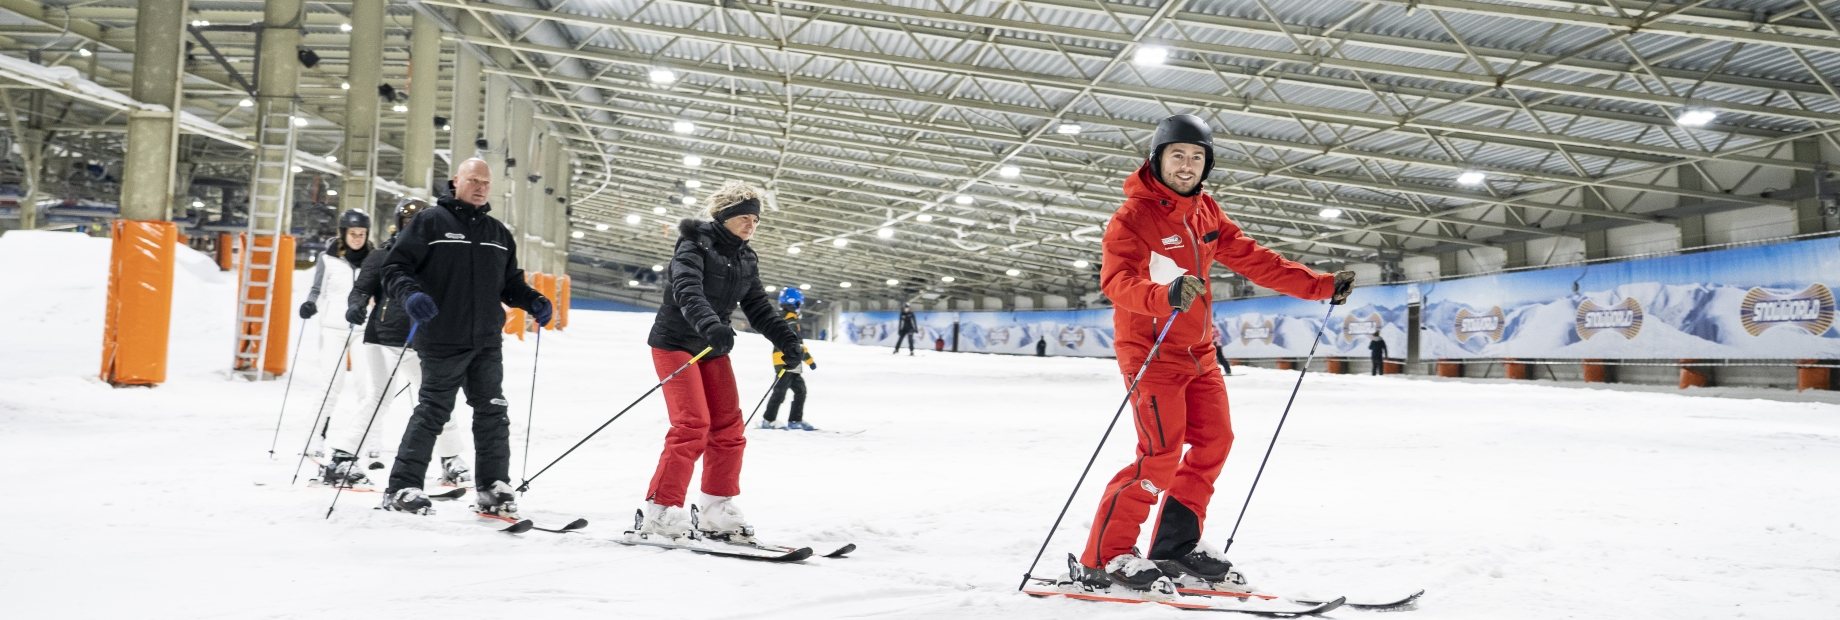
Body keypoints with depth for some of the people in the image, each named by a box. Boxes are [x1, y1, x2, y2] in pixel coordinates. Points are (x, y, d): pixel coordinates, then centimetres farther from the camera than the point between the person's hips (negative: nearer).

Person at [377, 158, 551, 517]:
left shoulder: (499, 234, 18)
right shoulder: (430, 222, 1)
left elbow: (510, 283, 23)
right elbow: (395, 268, -4)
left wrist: (532, 301, 4)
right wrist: (410, 294, -23)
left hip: (488, 342, 5)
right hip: (442, 341, -5)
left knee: (492, 413, 6)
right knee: (432, 412, -2)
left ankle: (492, 487, 15)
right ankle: (402, 487, 8)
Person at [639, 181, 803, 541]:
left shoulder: (746, 261, 8)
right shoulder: (695, 247, -14)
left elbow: (758, 309, 7)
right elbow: (687, 291, -32)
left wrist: (787, 341, -7)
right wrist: (709, 324, -50)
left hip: (713, 349, 8)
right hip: (675, 343, -7)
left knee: (728, 428, 4)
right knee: (692, 425, -18)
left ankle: (717, 513, 13)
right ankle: (659, 514, -12)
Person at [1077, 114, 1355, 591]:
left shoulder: (1206, 214, 9)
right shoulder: (1133, 216, -14)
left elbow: (1254, 260, 12)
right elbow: (1117, 281, -28)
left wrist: (1321, 286, 6)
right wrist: (1166, 295, -47)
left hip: (1197, 351, 8)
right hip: (1151, 349, -8)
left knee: (1214, 441, 8)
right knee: (1161, 455, -14)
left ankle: (1177, 546, 21)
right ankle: (1103, 559, -4)